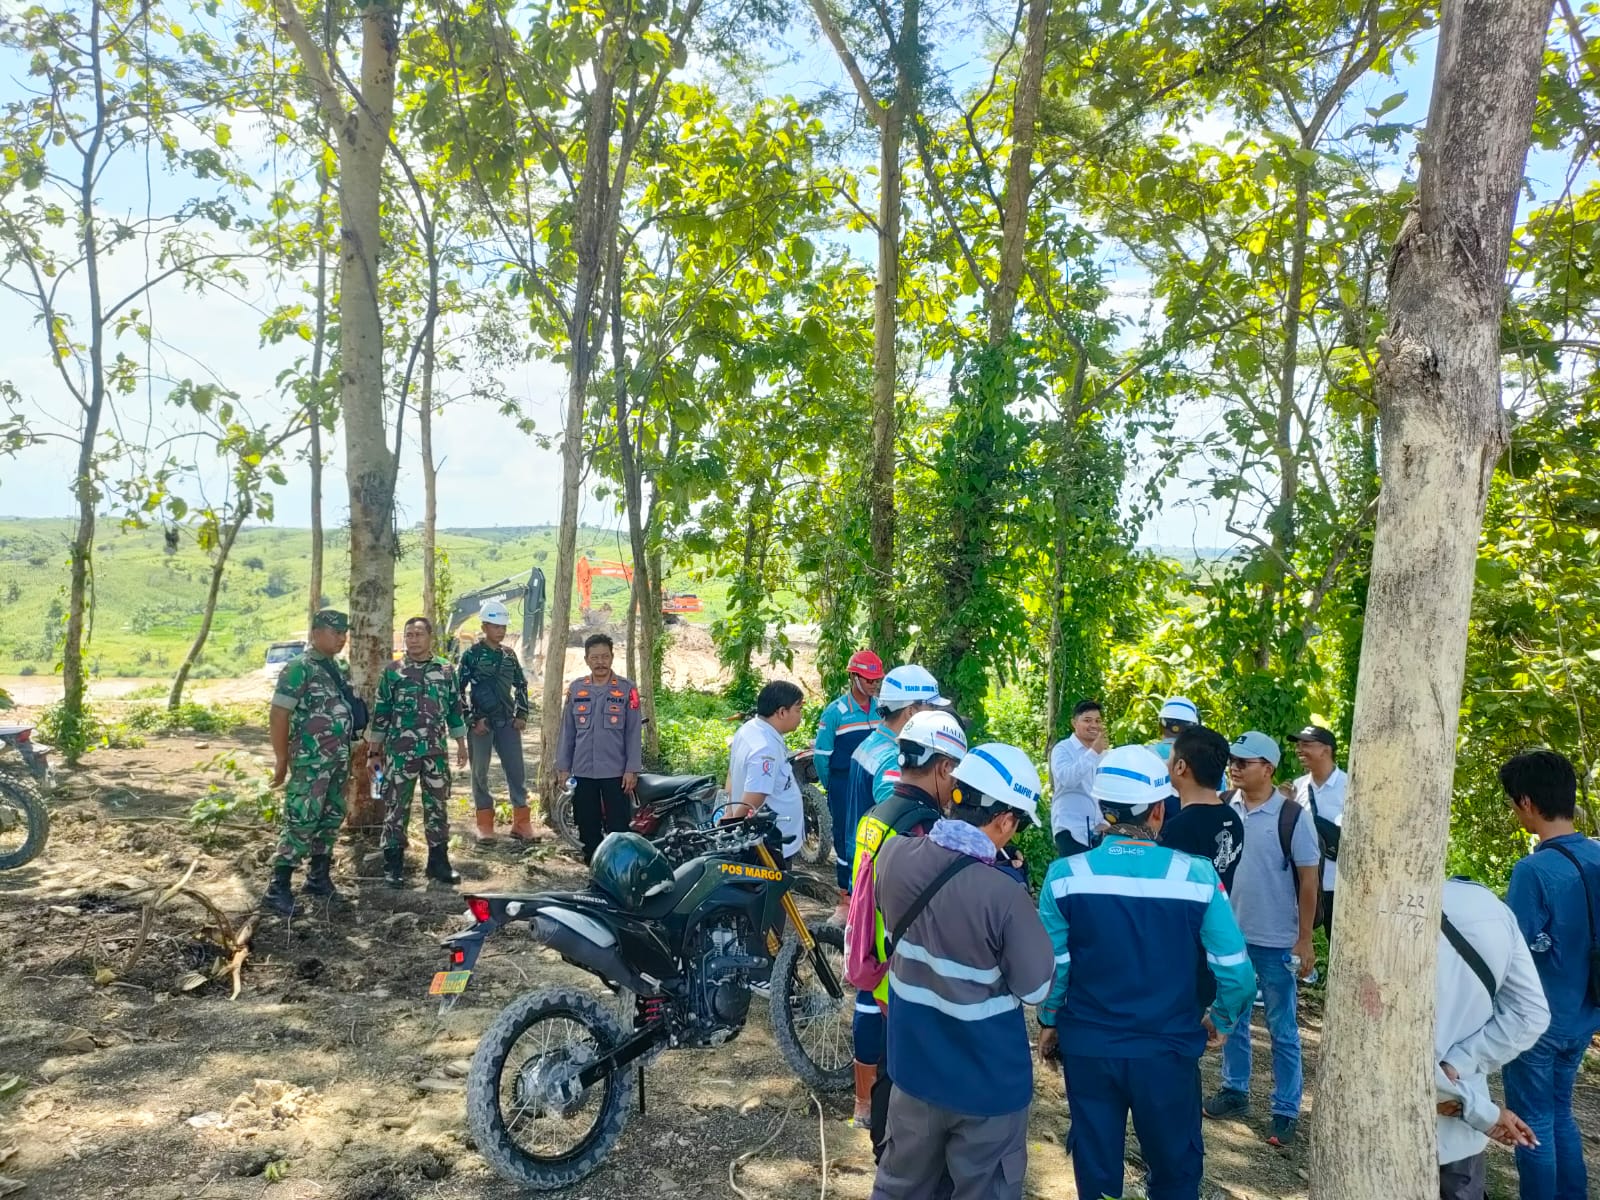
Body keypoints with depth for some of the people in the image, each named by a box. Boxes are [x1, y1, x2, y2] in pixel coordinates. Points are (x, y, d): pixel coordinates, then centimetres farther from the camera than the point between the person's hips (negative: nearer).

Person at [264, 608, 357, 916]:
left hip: (339, 760, 8)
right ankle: (278, 888, -2)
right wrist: (281, 759, -16)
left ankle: (319, 877, 25)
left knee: (332, 819, 13)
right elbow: (279, 714, -15)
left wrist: (349, 753, 19)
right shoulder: (299, 668, -12)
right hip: (310, 761, -8)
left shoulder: (339, 668, 12)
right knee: (302, 822, -8)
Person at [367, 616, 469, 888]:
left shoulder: (446, 670, 6)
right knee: (396, 809, 3)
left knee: (437, 808, 8)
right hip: (399, 753, -2)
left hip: (436, 753, 2)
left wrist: (461, 745, 10)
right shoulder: (392, 671, 0)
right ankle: (393, 865, 13)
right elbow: (380, 714, 2)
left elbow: (454, 710, 12)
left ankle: (438, 862, 19)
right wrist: (374, 753, 1)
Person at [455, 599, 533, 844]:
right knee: (480, 773, 4)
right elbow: (458, 689, -5)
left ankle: (521, 823, 7)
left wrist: (521, 715, 8)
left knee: (517, 771, 1)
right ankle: (484, 825, 13)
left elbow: (521, 685, 18)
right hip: (481, 723, -4)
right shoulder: (471, 655, -4)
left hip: (507, 722, 4)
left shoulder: (509, 654, 9)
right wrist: (473, 719, -10)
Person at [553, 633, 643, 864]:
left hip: (616, 773, -3)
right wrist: (563, 767, 6)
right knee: (588, 829, 11)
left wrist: (632, 769, -7)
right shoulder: (576, 689, 6)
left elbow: (633, 733, -2)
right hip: (583, 772, 3)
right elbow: (567, 731, 10)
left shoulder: (626, 689, -2)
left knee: (618, 830, -2)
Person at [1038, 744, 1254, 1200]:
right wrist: (1220, 1022, 9)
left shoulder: (1066, 876, -14)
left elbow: (1051, 967, -8)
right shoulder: (1196, 876, -14)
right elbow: (1237, 973, -10)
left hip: (1087, 1047, 1)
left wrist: (1048, 1021, 11)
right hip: (1169, 1051, 0)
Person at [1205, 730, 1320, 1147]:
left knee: (1281, 1029, 9)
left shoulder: (1292, 816, -13)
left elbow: (1308, 881, -8)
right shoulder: (1226, 810, -2)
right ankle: (1234, 1090, 31)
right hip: (1230, 934, 4)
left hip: (1275, 941, -4)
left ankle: (1286, 1111, 20)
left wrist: (1304, 940, -8)